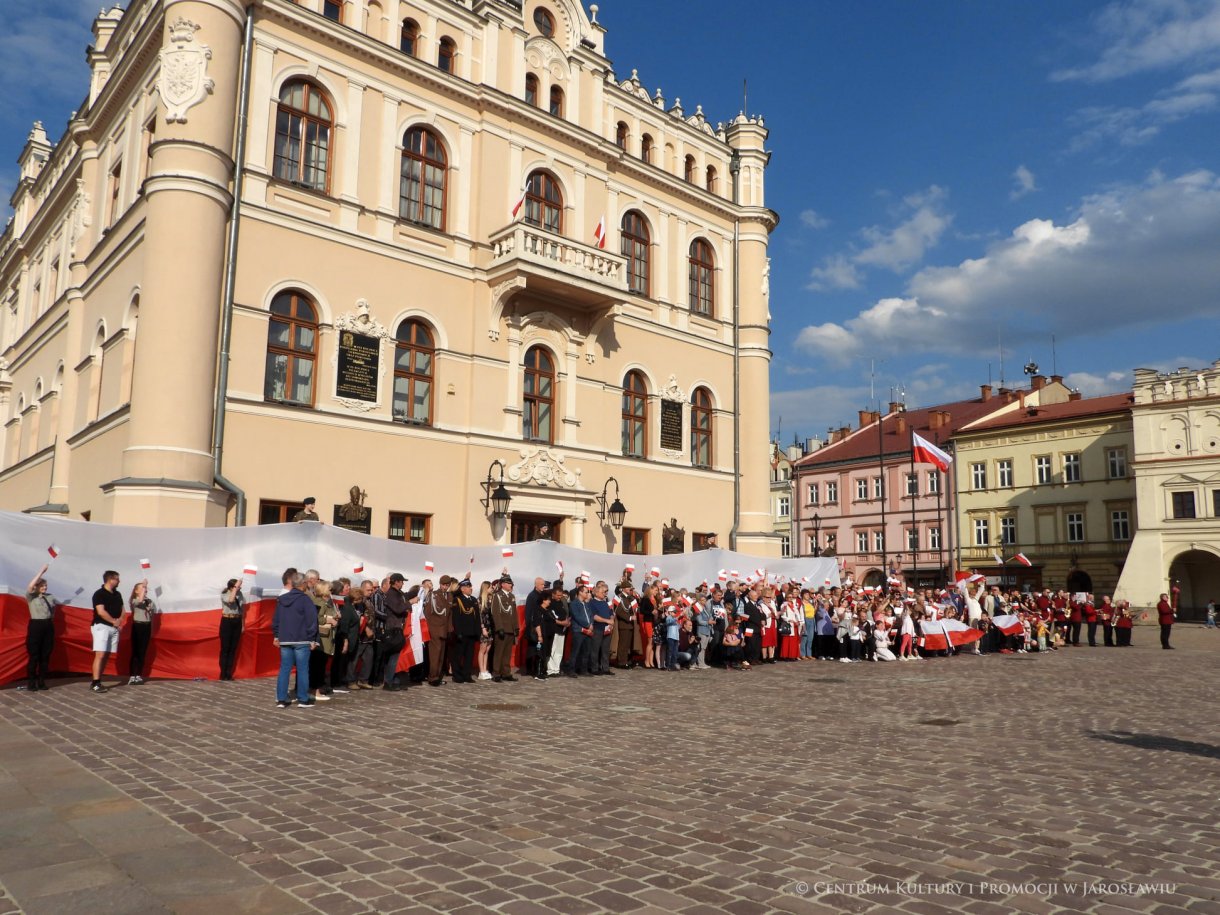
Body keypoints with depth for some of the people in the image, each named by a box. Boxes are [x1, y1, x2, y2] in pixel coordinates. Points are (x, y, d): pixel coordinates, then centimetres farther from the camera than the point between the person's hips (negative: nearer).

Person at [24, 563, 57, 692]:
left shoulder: (49, 596, 9)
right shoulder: (31, 596, -4)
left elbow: (56, 605, 29)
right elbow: (30, 586, -23)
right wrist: (41, 571, -21)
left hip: (48, 626, 5)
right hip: (36, 625, -5)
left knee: (45, 655, 7)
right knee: (34, 656, -4)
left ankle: (41, 682, 15)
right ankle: (31, 683, 2)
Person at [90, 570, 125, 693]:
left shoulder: (117, 594, 15)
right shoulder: (99, 594, -8)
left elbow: (122, 609, 18)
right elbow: (101, 612, -16)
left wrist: (119, 620, -2)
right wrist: (114, 621, -6)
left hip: (114, 628, 7)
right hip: (101, 626, -7)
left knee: (106, 655, 5)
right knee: (100, 655, -13)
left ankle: (98, 681, 9)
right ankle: (95, 684, -14)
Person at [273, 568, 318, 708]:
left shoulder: (280, 599, 8)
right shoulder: (304, 598, -10)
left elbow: (275, 619, 12)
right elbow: (312, 619, -12)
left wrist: (276, 635, 21)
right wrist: (312, 638, -6)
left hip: (284, 640, 5)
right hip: (301, 640, -5)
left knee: (284, 669, 9)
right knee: (302, 670, 1)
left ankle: (281, 699, 9)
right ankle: (303, 700, 3)